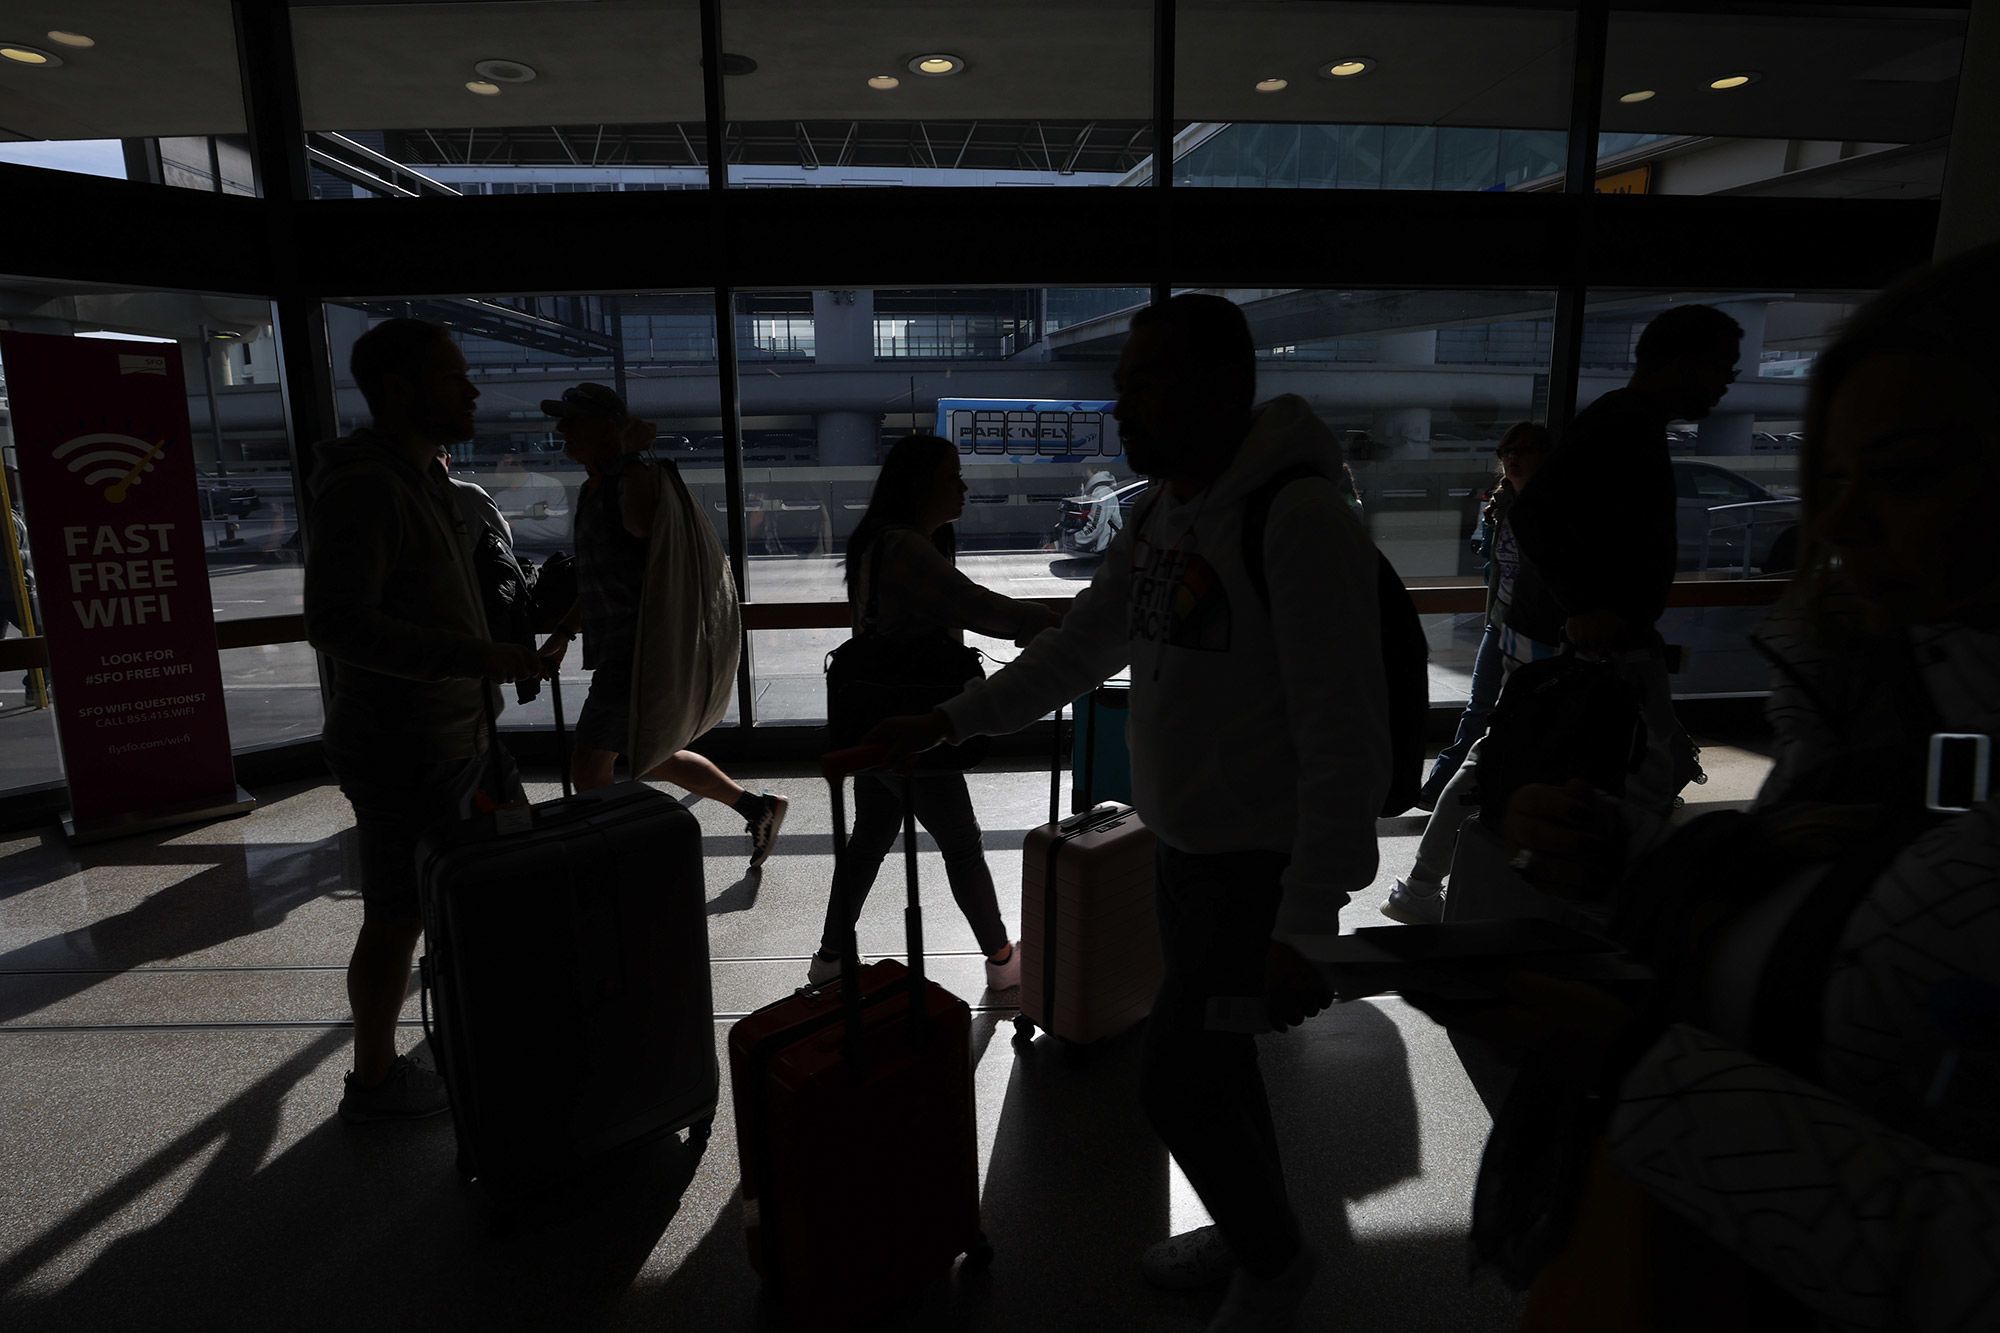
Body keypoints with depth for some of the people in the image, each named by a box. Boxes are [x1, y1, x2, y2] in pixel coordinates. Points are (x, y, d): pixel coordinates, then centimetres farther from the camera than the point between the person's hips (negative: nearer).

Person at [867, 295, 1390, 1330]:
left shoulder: (1299, 519, -23)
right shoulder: (1158, 518, 4)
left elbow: (1346, 739, -25)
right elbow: (1079, 650, 13)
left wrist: (1306, 926, -25)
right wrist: (947, 722, 8)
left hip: (1268, 865, -8)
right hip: (1185, 851, 8)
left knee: (1178, 1082, 1)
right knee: (1210, 1059, 21)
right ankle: (1250, 1232, 46)